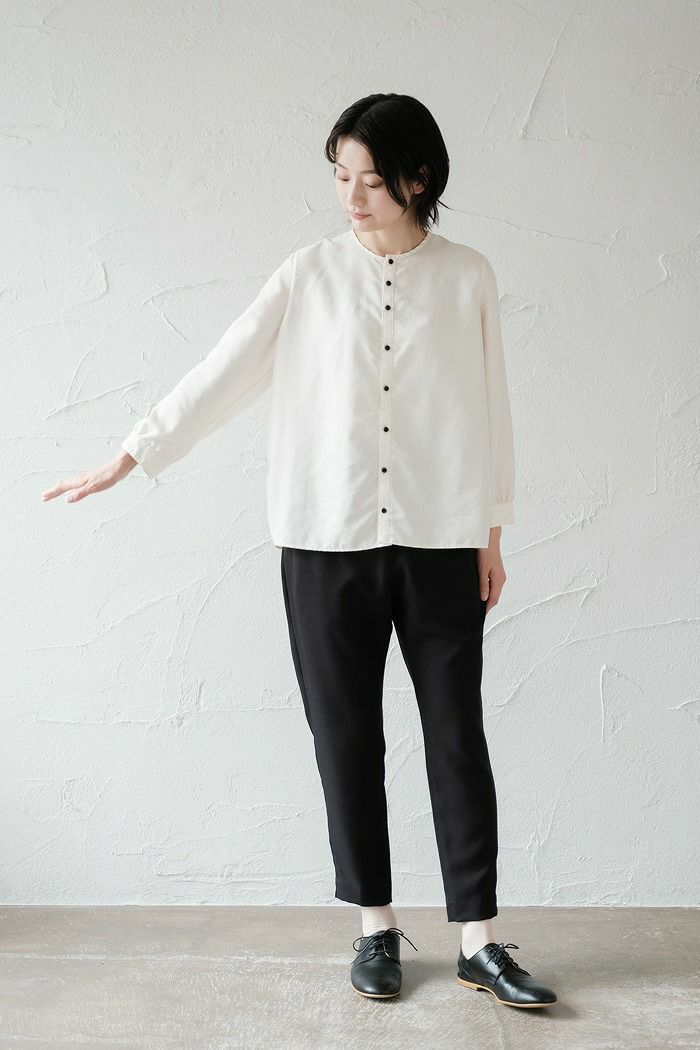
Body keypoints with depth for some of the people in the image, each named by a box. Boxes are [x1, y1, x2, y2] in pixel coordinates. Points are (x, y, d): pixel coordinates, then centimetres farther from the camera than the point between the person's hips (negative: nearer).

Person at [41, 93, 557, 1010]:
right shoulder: (310, 273, 2)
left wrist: (492, 532, 6)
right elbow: (223, 375, 0)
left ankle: (479, 941, 16)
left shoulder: (467, 277, 2)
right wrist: (128, 459, -4)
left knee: (457, 736, 4)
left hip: (439, 544, 0)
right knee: (347, 735, 7)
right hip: (328, 544, 1)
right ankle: (377, 926, 24)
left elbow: (490, 407, 6)